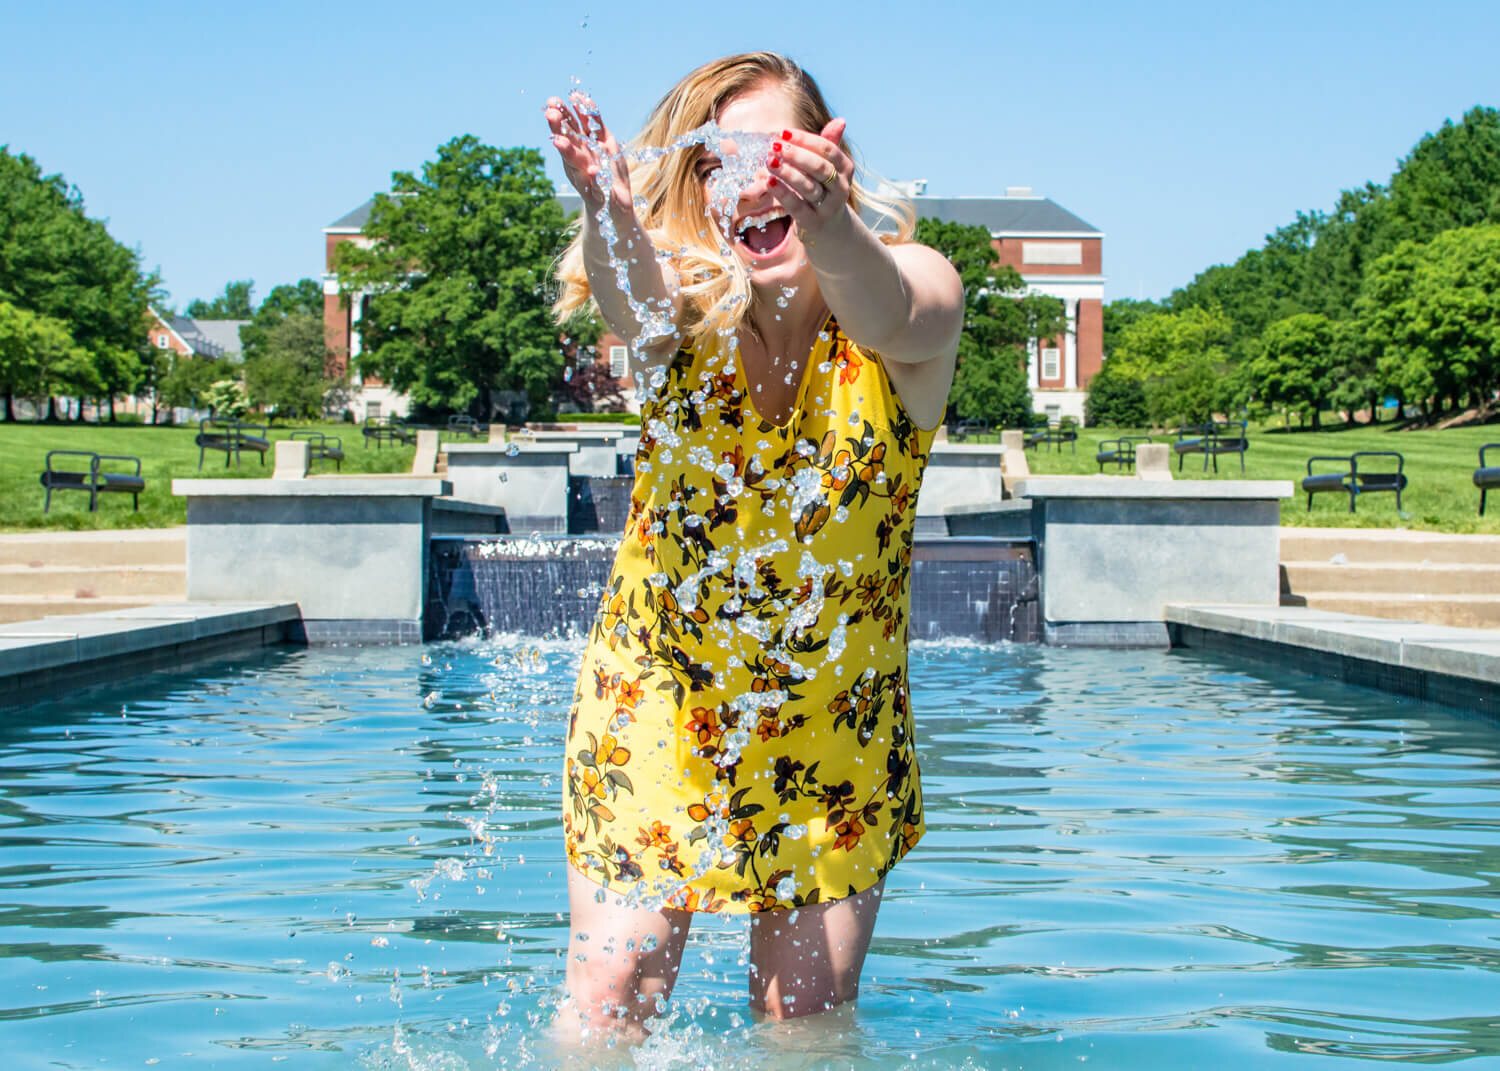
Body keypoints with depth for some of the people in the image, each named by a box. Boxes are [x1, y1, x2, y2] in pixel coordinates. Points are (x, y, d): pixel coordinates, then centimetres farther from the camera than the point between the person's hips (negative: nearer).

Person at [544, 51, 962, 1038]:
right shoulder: (684, 304, -12)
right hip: (655, 698, 1)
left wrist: (833, 233, -61)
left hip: (836, 714, 0)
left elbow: (888, 317, -39)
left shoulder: (917, 286, -14)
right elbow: (635, 302, -36)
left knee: (809, 1014, 9)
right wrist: (611, 217, -60)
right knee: (610, 1001, 1)